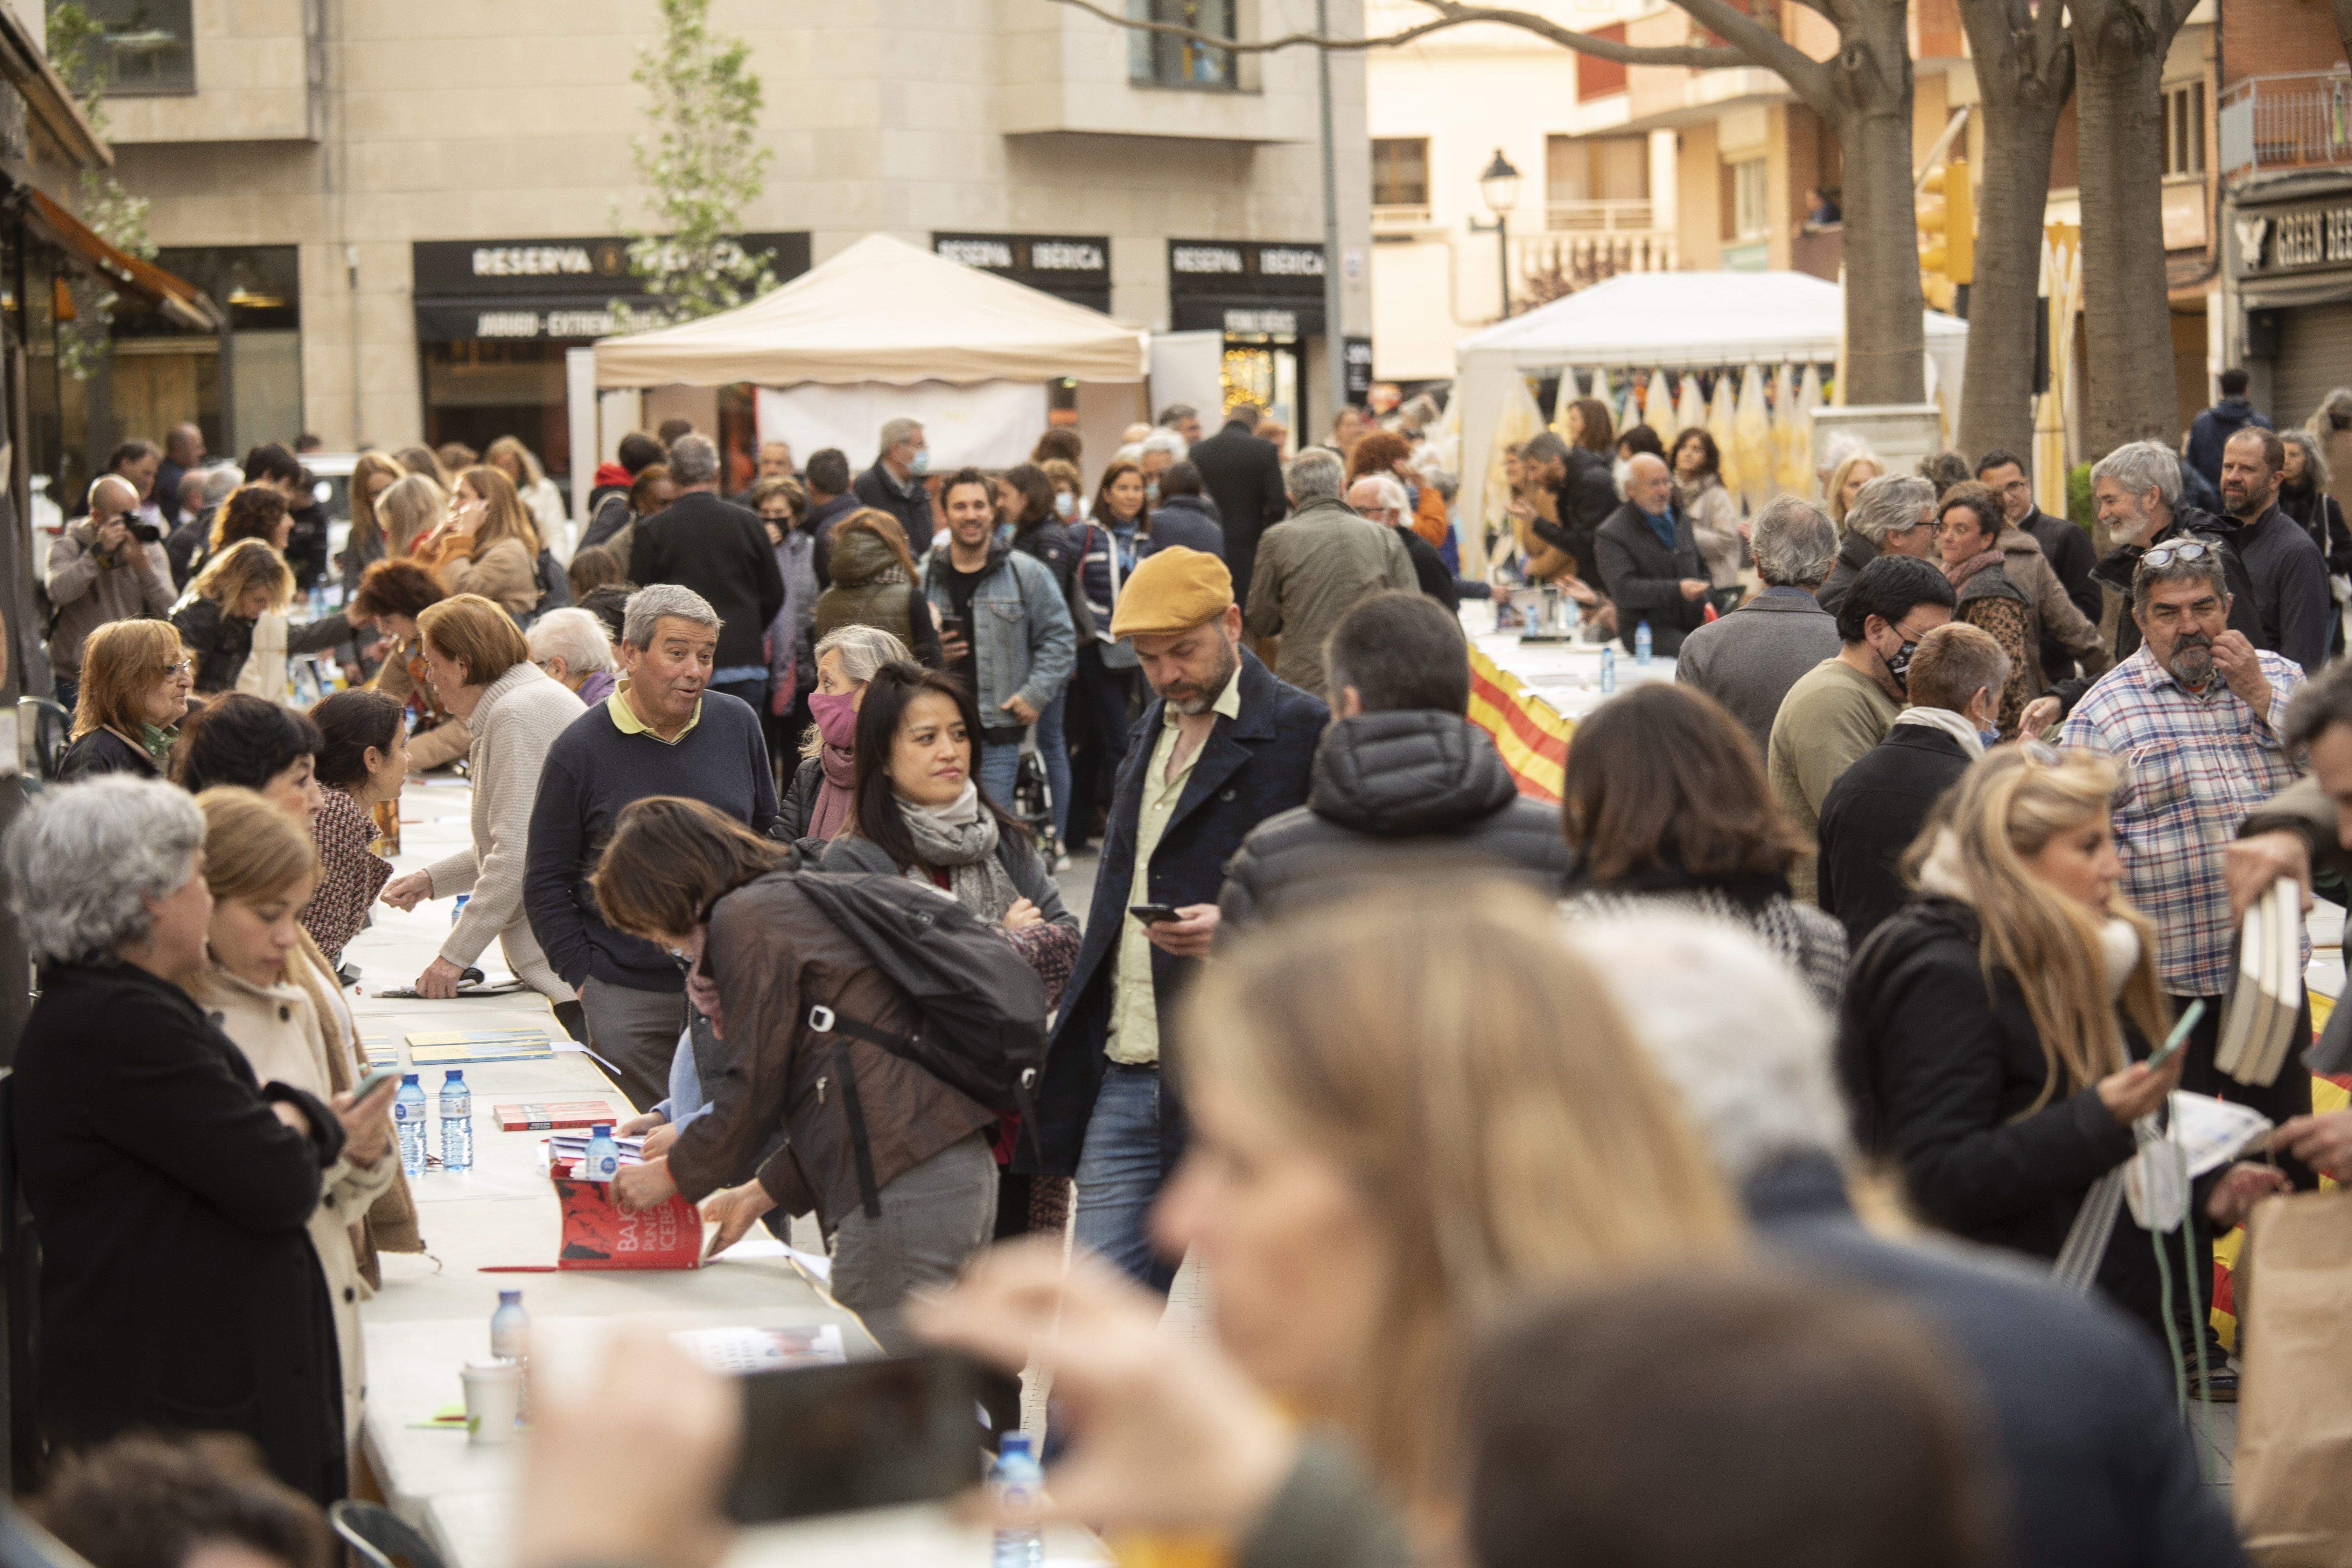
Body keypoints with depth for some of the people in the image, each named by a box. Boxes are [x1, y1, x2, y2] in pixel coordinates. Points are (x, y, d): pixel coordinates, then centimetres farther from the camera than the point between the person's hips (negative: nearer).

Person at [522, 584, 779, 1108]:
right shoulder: (580, 750, -4)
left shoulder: (737, 725, 4)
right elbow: (546, 882, 1)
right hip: (628, 999, -2)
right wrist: (581, 977, -4)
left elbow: (770, 836, 15)